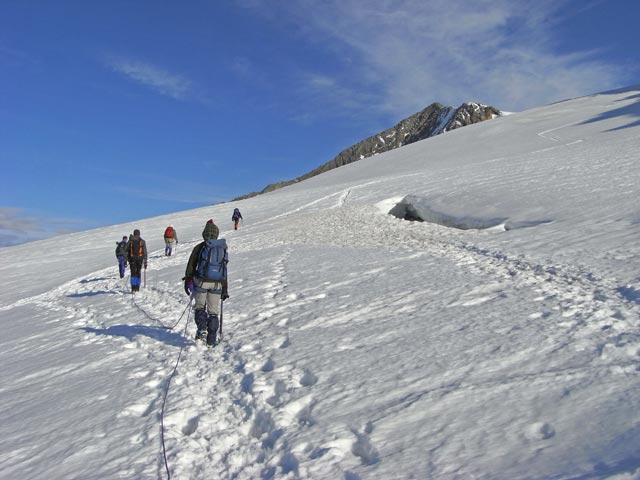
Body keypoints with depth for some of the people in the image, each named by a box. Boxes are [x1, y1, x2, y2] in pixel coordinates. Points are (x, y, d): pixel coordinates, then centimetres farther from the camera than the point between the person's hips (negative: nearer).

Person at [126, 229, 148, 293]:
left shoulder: (130, 241, 7)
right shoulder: (142, 241, 4)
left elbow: (126, 251, 5)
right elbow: (145, 252, 1)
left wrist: (125, 260, 9)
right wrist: (145, 262, 5)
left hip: (132, 259, 0)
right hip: (140, 258, 0)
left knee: (133, 273, -2)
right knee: (138, 273, 10)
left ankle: (133, 288, -13)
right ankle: (137, 288, 12)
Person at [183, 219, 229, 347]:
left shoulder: (199, 247, -2)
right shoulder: (223, 249, 7)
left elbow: (191, 265, -3)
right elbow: (225, 270, 10)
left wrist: (187, 281, 7)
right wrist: (225, 290, 15)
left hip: (201, 282, -2)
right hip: (217, 284, 2)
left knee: (200, 307, 16)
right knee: (213, 312, 9)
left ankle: (202, 329, -7)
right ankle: (211, 340, 7)